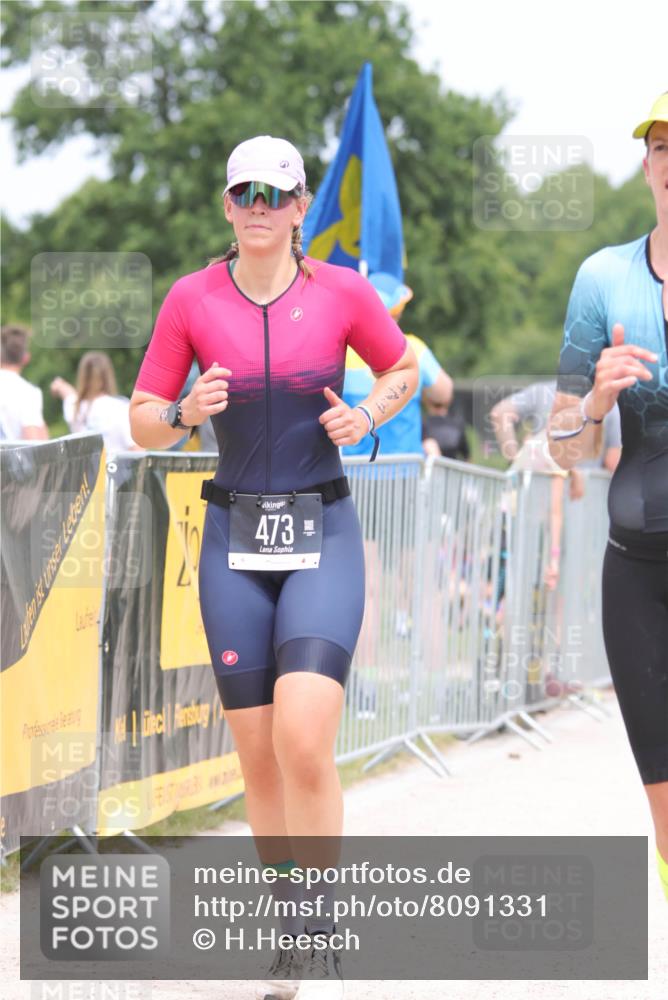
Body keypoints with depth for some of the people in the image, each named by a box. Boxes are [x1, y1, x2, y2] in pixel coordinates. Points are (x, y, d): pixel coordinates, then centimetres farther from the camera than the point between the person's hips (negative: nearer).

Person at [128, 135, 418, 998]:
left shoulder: (342, 291, -2)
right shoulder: (190, 300, 0)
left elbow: (404, 368, 14)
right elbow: (143, 424, 5)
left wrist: (370, 415, -6)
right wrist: (188, 412, -16)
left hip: (322, 535, -2)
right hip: (235, 538, 2)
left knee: (304, 738, -19)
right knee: (257, 756, 5)